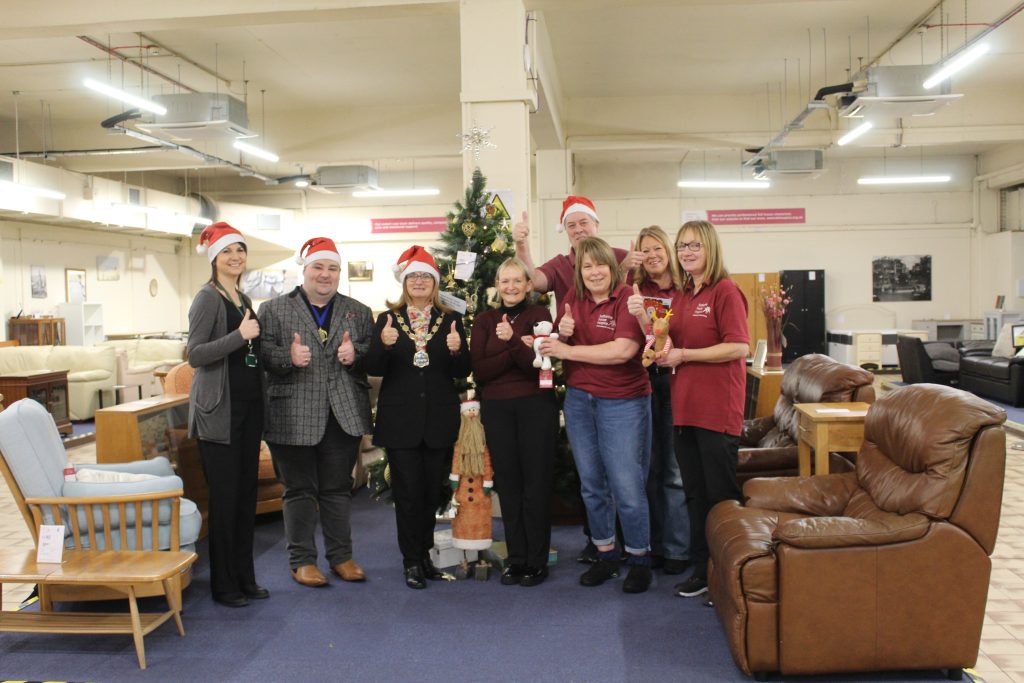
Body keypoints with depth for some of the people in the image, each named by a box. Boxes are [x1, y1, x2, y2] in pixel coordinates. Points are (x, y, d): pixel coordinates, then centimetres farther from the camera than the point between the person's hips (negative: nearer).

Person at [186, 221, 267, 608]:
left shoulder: (244, 300, 15)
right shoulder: (208, 298, -8)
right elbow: (195, 355, -18)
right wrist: (240, 335, -23)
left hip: (249, 406, 8)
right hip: (220, 409, -8)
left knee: (246, 494, 11)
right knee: (224, 496, -3)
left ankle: (244, 576, 21)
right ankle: (223, 584, 9)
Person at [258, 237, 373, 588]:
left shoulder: (358, 312, 11)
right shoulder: (274, 309, 3)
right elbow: (263, 354, -4)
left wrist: (355, 354, -12)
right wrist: (289, 357, -22)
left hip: (344, 414, 3)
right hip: (294, 417, -2)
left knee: (338, 488, 12)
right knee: (300, 490, 7)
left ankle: (341, 556, 24)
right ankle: (302, 560, 19)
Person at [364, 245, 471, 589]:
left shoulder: (451, 320, 7)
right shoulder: (388, 319, 5)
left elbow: (463, 372, 3)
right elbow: (373, 369, -1)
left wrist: (456, 350, -17)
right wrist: (384, 344, -19)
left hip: (439, 420, 2)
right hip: (400, 421, -1)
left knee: (433, 492, 9)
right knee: (408, 492, -1)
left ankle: (424, 554, 27)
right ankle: (412, 561, 13)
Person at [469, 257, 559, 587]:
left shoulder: (538, 315, -1)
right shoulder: (484, 320, 8)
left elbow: (539, 366, -12)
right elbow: (479, 371, -3)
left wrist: (512, 340, -25)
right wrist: (517, 349, -13)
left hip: (536, 405, -3)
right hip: (496, 408, 3)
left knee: (536, 483, 1)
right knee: (508, 484, 7)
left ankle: (537, 560, 12)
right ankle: (516, 558, 18)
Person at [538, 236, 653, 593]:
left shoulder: (627, 298, -12)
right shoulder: (573, 298, 7)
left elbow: (624, 350, -23)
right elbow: (560, 346, 16)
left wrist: (568, 350, -18)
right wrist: (562, 332, -9)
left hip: (622, 402, -6)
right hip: (579, 399, 6)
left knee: (627, 485, -1)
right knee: (592, 483, 14)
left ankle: (639, 559, 18)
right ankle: (605, 555, 30)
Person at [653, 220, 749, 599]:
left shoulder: (725, 291, -8)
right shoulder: (680, 297, 15)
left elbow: (738, 346, -17)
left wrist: (683, 355, -15)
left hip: (717, 408, -7)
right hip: (685, 406, 8)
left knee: (721, 495, 2)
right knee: (695, 493, 14)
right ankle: (702, 569, 25)